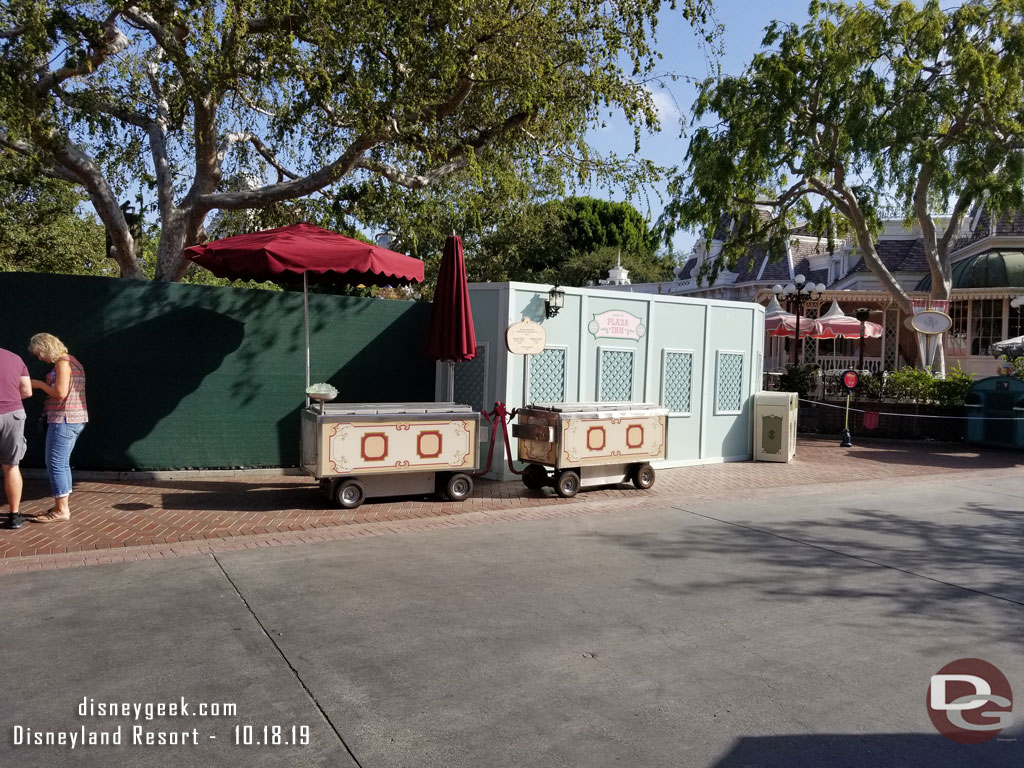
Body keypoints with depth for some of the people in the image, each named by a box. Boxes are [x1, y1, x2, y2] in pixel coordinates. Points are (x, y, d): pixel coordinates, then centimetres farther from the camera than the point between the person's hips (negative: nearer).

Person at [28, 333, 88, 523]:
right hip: (75, 419, 10)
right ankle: (64, 505, 22)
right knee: (62, 463, 16)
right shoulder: (71, 361, 16)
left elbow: (60, 393, -20)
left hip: (64, 419, -10)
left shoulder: (62, 363, -13)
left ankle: (61, 510, -2)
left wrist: (40, 384, -7)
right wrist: (44, 386, 12)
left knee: (55, 464, -5)